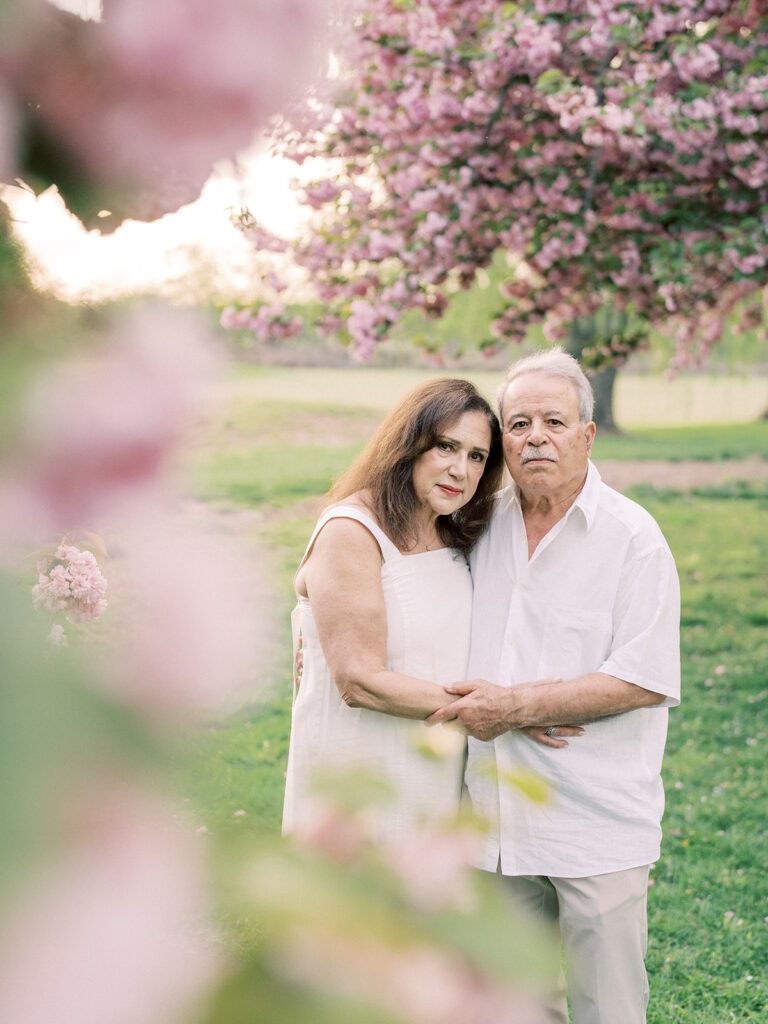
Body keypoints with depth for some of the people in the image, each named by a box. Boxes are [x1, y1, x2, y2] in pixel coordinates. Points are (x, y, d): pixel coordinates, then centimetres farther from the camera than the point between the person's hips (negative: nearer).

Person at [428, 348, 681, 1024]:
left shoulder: (633, 537, -8)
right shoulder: (481, 528, 7)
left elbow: (645, 681, -14)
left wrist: (518, 707, -16)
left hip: (598, 825, -5)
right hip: (500, 818, 5)